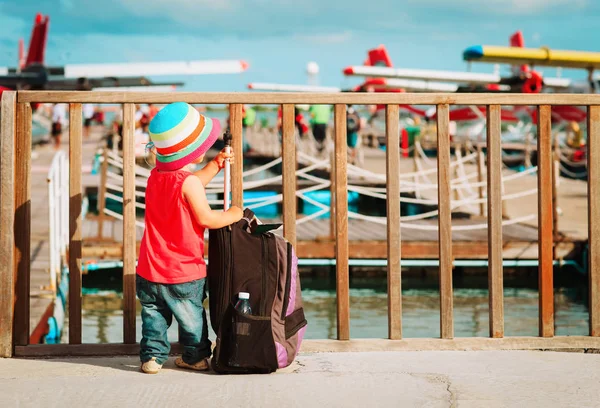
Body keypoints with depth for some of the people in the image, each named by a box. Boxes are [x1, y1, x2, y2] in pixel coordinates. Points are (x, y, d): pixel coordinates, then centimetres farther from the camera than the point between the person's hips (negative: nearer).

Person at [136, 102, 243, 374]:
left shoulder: (156, 175, 4)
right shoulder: (188, 181, -20)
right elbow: (206, 219, -19)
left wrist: (216, 165, 18)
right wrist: (233, 215, -3)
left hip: (150, 271, 5)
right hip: (184, 274, -5)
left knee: (154, 315, 16)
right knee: (191, 317, 13)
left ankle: (152, 356, 14)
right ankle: (197, 357, 24)